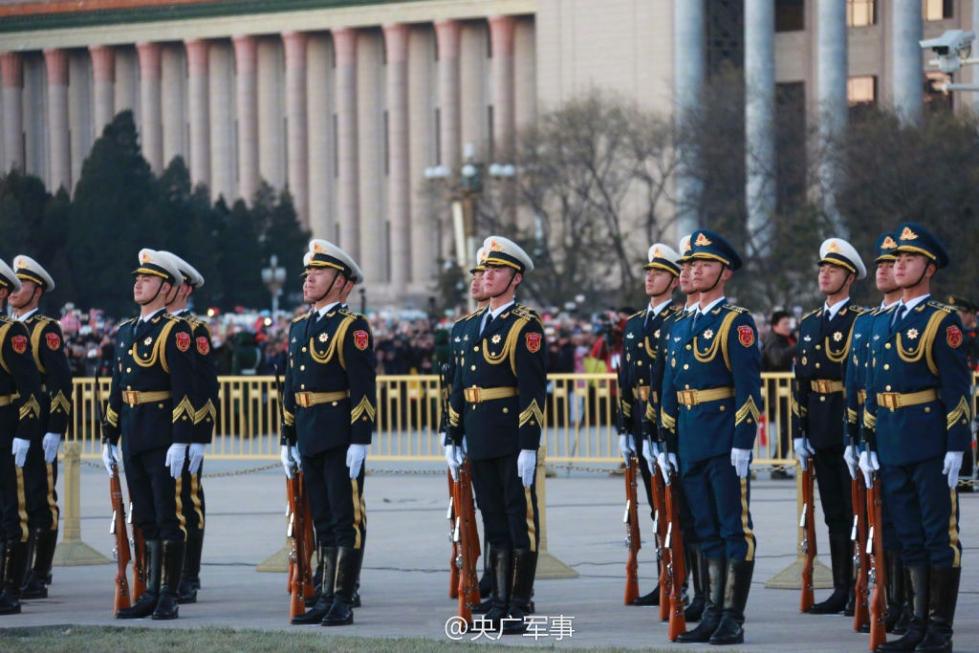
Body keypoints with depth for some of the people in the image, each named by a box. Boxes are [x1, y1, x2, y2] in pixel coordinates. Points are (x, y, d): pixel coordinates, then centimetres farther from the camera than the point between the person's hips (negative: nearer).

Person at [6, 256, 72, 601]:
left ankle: (39, 578, 0)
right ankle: (20, 574, 14)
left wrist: (54, 431, -18)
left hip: (38, 432, -7)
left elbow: (61, 383, -12)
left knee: (40, 502, -2)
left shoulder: (47, 330, -6)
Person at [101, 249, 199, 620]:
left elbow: (184, 390, -13)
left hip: (162, 439, -8)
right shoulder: (125, 333, 16)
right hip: (133, 441, 8)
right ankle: (151, 594, 14)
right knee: (145, 520, 10)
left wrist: (180, 441, -19)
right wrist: (109, 437, 17)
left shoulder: (175, 332, -7)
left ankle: (169, 597, -1)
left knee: (168, 518, -4)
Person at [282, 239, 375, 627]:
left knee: (346, 519, -4)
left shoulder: (352, 328, -8)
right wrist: (288, 440, 18)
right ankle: (326, 599, 15)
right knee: (323, 521, 11)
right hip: (310, 441, 8)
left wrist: (360, 440, -18)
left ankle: (343, 602, -2)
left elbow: (363, 388, -13)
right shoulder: (299, 328, 16)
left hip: (341, 438, -8)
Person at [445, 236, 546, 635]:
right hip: (479, 442, 7)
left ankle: (520, 608, 0)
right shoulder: (472, 327, 15)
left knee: (521, 521, -2)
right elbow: (460, 385, 19)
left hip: (512, 439, -7)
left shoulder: (525, 326, -8)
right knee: (494, 523, 11)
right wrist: (453, 437, 15)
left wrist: (528, 445, -19)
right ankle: (500, 604, 16)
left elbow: (533, 389, -14)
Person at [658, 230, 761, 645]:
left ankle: (733, 619, -4)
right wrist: (666, 443, 16)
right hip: (690, 444, 7)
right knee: (707, 532, 10)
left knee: (734, 529, -4)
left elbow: (749, 387, -12)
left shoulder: (736, 323, -5)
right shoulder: (681, 328, 17)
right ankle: (712, 615, 14)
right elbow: (669, 391, 20)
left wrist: (743, 443, -17)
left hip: (724, 440, -7)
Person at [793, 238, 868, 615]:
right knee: (835, 514, 9)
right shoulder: (809, 324, 14)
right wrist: (800, 434, 10)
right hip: (822, 434, 6)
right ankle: (841, 590, 14)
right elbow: (800, 382, 15)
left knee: (857, 510, -4)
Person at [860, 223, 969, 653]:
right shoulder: (886, 323, 15)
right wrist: (869, 442, 15)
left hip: (930, 445, -7)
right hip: (893, 447, 7)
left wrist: (956, 446, -16)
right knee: (910, 537, 11)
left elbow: (957, 388, -10)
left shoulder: (942, 322, -5)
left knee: (940, 536, -2)